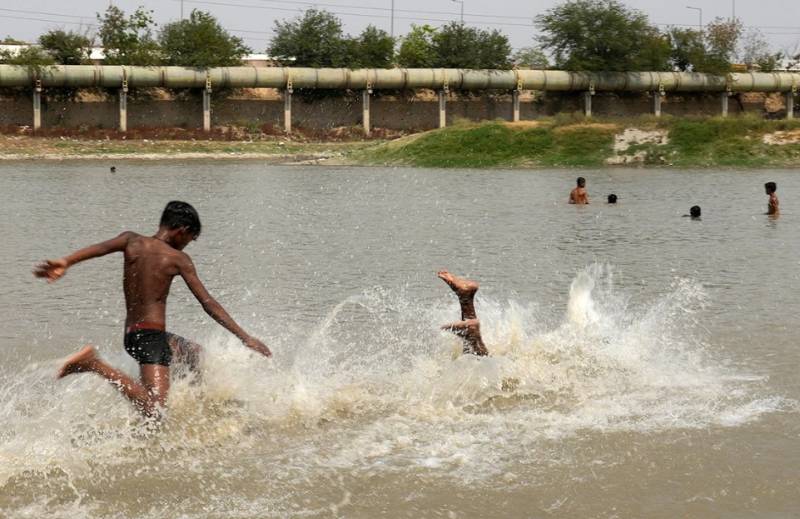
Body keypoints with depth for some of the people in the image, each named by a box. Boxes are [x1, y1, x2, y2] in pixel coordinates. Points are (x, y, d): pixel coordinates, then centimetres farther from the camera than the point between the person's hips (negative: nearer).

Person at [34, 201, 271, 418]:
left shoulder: (132, 241, 8)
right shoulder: (178, 258, -4)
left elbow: (102, 247, -13)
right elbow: (208, 304, -5)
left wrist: (65, 262, -29)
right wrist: (245, 338, -1)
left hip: (131, 336, 9)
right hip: (151, 336, -8)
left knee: (200, 357, 28)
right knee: (154, 411, -23)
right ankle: (95, 364, -26)